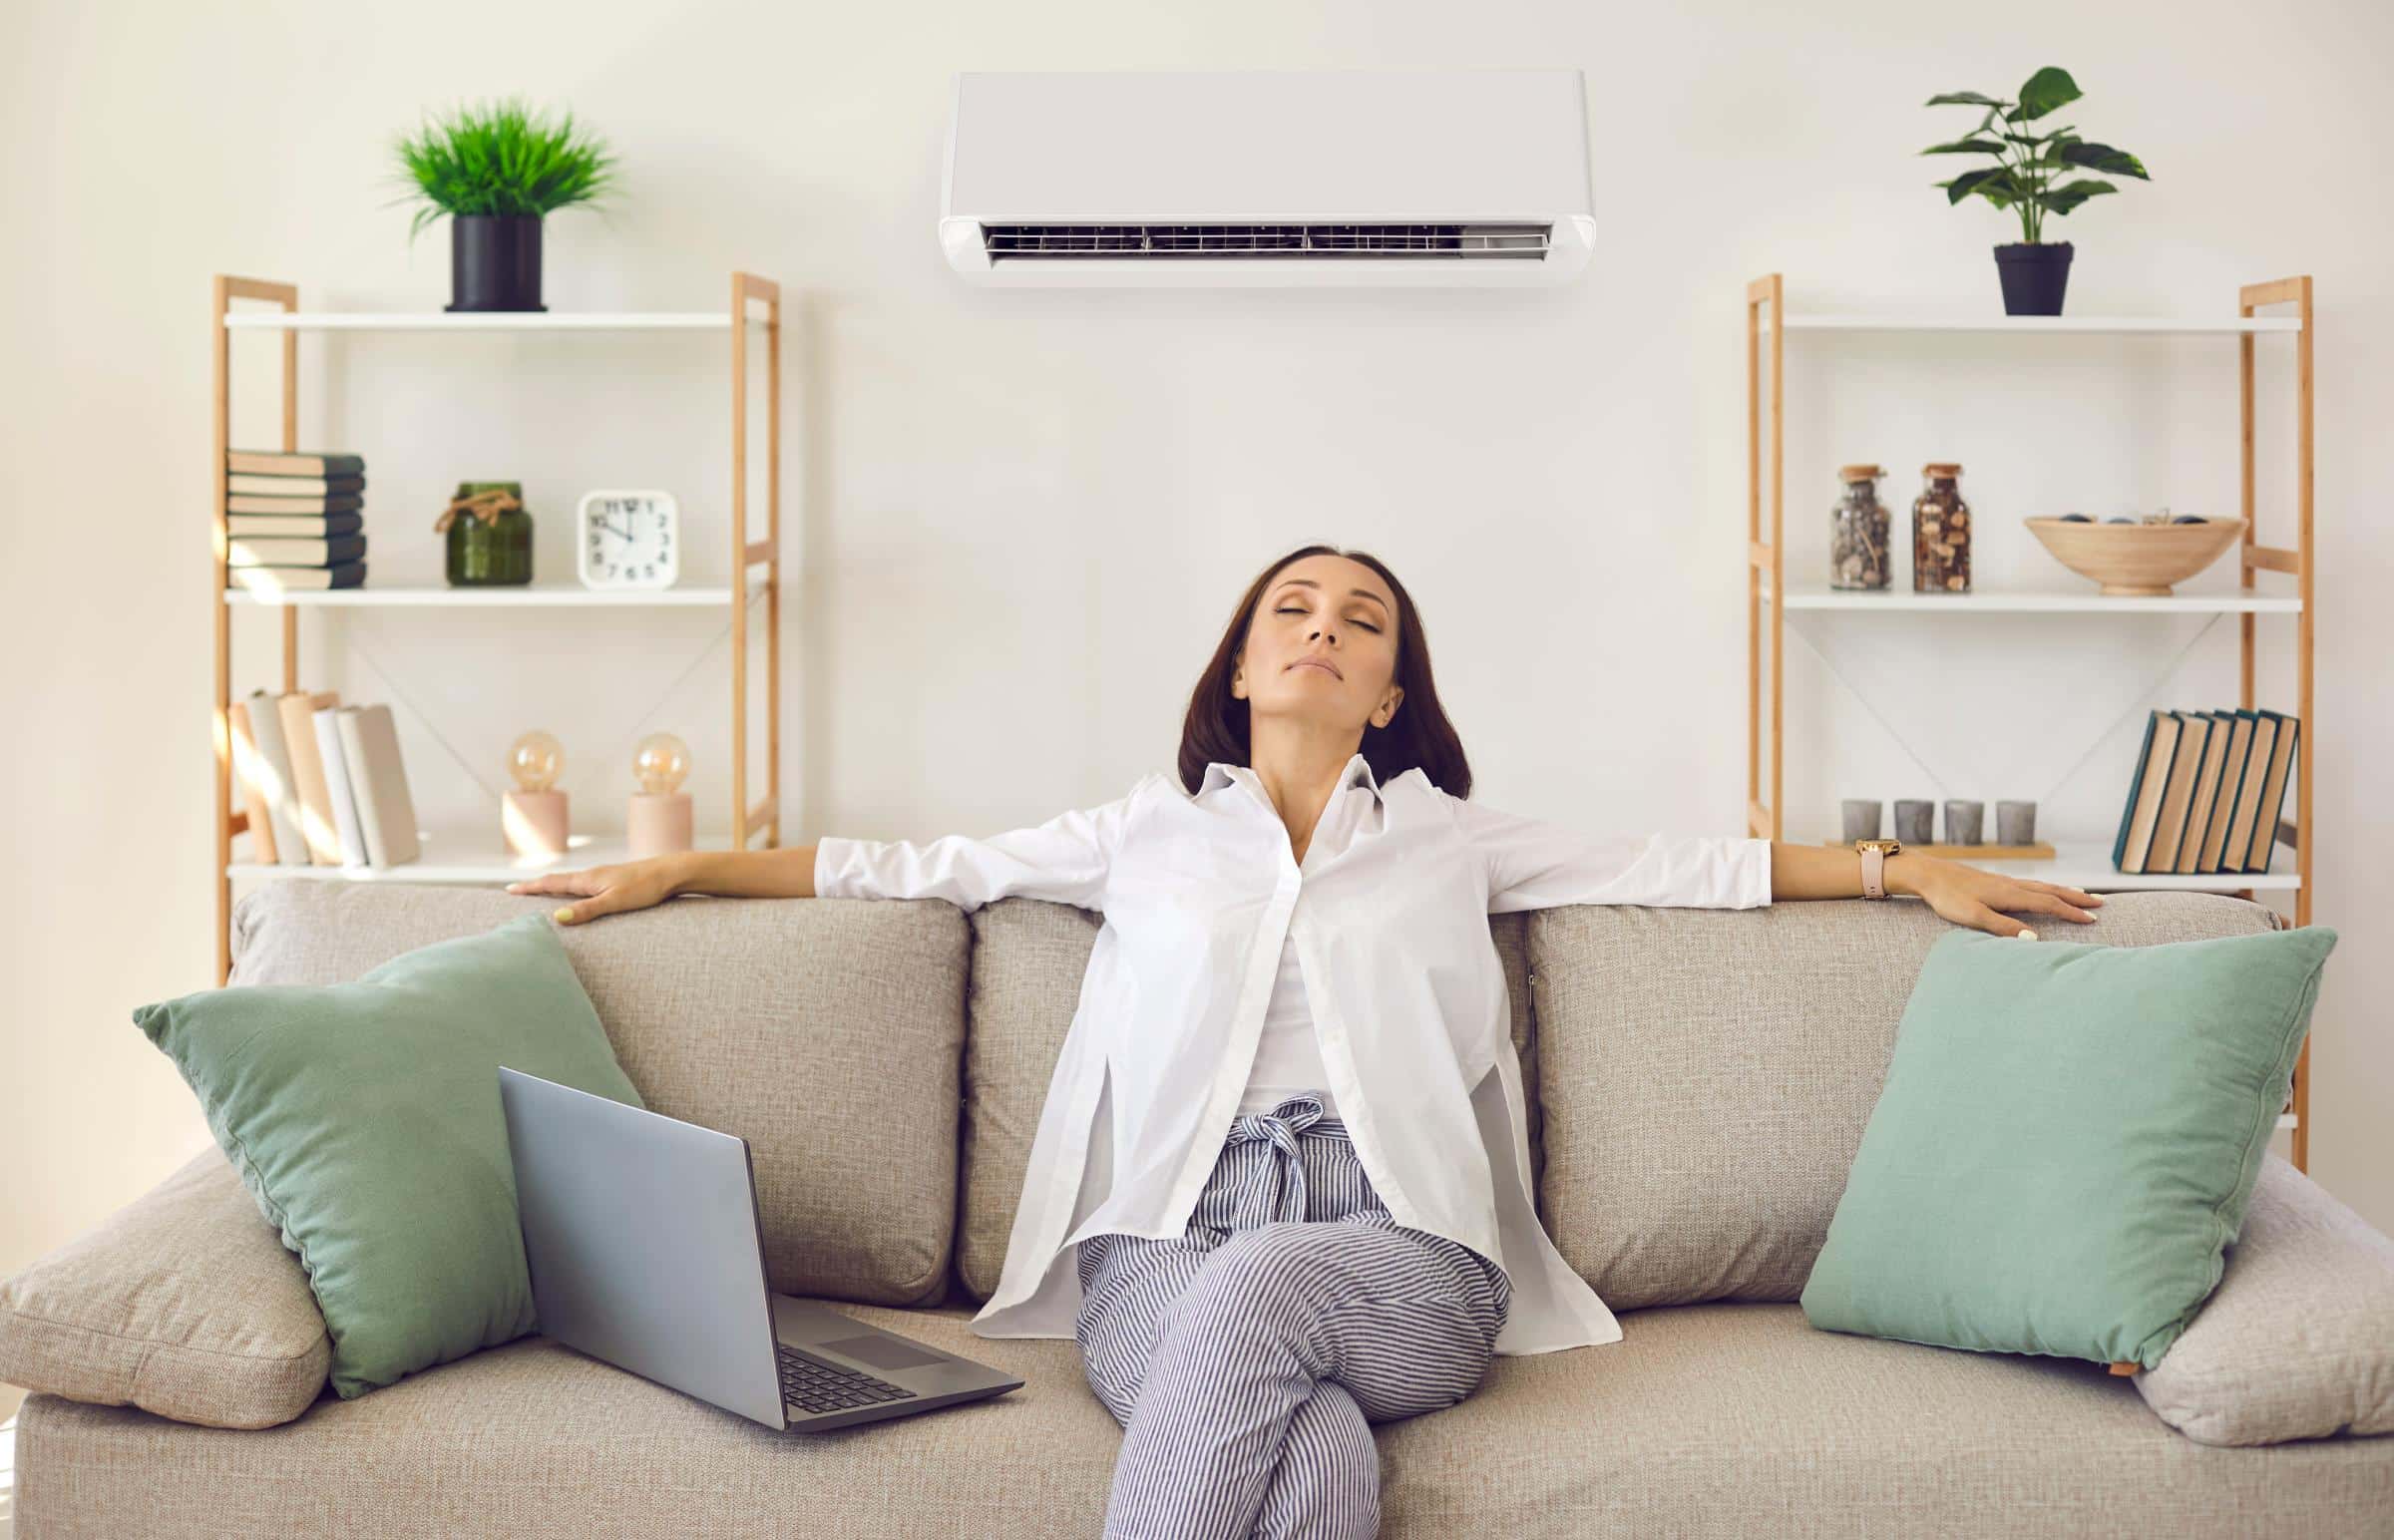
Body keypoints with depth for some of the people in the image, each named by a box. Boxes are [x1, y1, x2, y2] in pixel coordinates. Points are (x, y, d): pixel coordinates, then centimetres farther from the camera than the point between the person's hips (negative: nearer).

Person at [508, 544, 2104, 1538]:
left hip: (1399, 1256, 0)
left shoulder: (1448, 838, 24)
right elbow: (916, 867, 24)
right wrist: (677, 868, 19)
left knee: (1254, 1288, -37)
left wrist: (1908, 867, 16)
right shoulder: (1152, 832, 24)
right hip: (1162, 1244, 0)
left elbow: (1686, 865, 23)